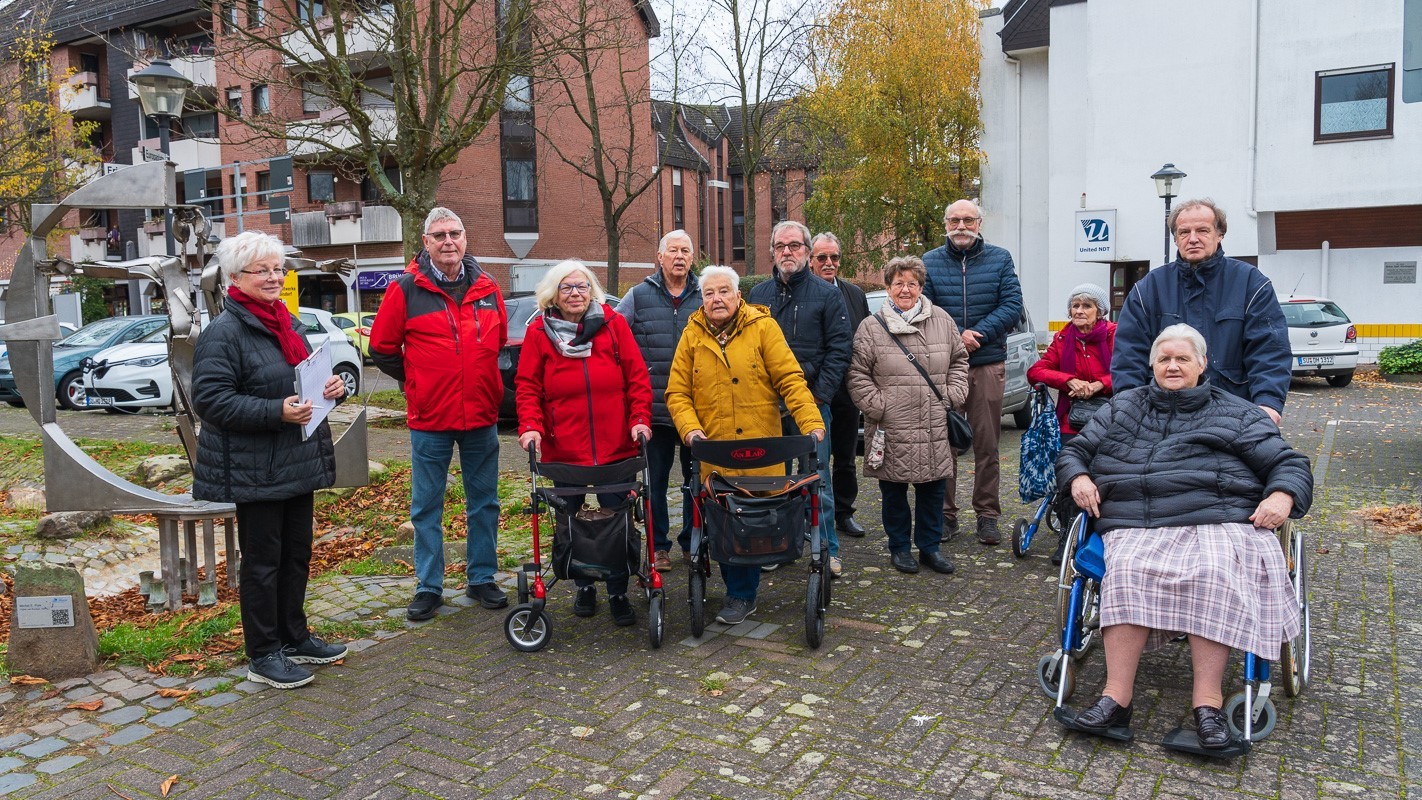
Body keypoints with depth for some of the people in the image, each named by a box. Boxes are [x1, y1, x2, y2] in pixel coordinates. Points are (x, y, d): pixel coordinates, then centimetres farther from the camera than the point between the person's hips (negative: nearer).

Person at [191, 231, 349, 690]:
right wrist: (276, 412, -29)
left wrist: (333, 388, 1)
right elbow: (210, 399, -21)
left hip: (298, 463, 8)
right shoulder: (224, 332, -14)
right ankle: (263, 656, 14)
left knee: (297, 554, 17)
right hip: (255, 471, -8)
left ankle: (294, 638, 32)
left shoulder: (289, 323, 13)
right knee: (262, 561, 2)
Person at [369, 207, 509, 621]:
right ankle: (429, 587, 18)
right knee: (426, 507, 6)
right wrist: (420, 382, 5)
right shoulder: (406, 290, -4)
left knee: (484, 503, 11)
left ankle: (482, 578, 24)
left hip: (482, 417, 3)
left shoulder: (487, 288, 5)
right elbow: (382, 349, 3)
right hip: (429, 419, -3)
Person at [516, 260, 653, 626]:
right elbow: (527, 387, 1)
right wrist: (530, 426, -12)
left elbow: (637, 377, 2)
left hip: (615, 447, 0)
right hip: (562, 450, 1)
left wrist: (640, 418, -8)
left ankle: (618, 594, 19)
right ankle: (584, 586, 31)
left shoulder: (614, 324, 2)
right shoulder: (539, 332, 2)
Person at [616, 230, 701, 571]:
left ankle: (692, 543, 23)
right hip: (655, 406, -1)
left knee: (697, 477, 10)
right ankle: (659, 546, 19)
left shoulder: (705, 297, 6)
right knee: (657, 479, 7)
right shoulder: (639, 296, 3)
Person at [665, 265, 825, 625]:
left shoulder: (763, 327, -1)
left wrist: (812, 423, -16)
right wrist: (691, 429, -10)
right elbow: (677, 393, 5)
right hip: (713, 452, 2)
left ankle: (742, 595, 17)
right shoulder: (692, 335, 6)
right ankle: (739, 590, 22)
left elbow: (790, 379, -7)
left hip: (759, 449, -2)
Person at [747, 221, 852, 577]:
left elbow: (840, 348, -3)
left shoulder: (827, 294, 2)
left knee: (817, 478, 0)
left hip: (811, 402, -3)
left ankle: (828, 550, 9)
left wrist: (821, 393, -10)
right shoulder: (758, 294, 11)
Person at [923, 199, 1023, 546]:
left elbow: (1012, 306, -1)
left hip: (988, 365, 0)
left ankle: (988, 515, 13)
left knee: (987, 445, 4)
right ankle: (945, 514, 12)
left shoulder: (1000, 259, 8)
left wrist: (977, 335, -14)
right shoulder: (929, 262, 8)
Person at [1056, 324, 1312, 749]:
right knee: (1128, 573, -33)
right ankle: (1116, 698, -33)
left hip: (1218, 521, -1)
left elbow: (1290, 464, 17)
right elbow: (1074, 450, 28)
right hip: (1136, 527, 1)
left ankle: (1207, 701, -32)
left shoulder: (1236, 413, 19)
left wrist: (1282, 497, -6)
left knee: (1214, 574, -36)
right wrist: (1078, 478, 5)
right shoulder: (1122, 407, 25)